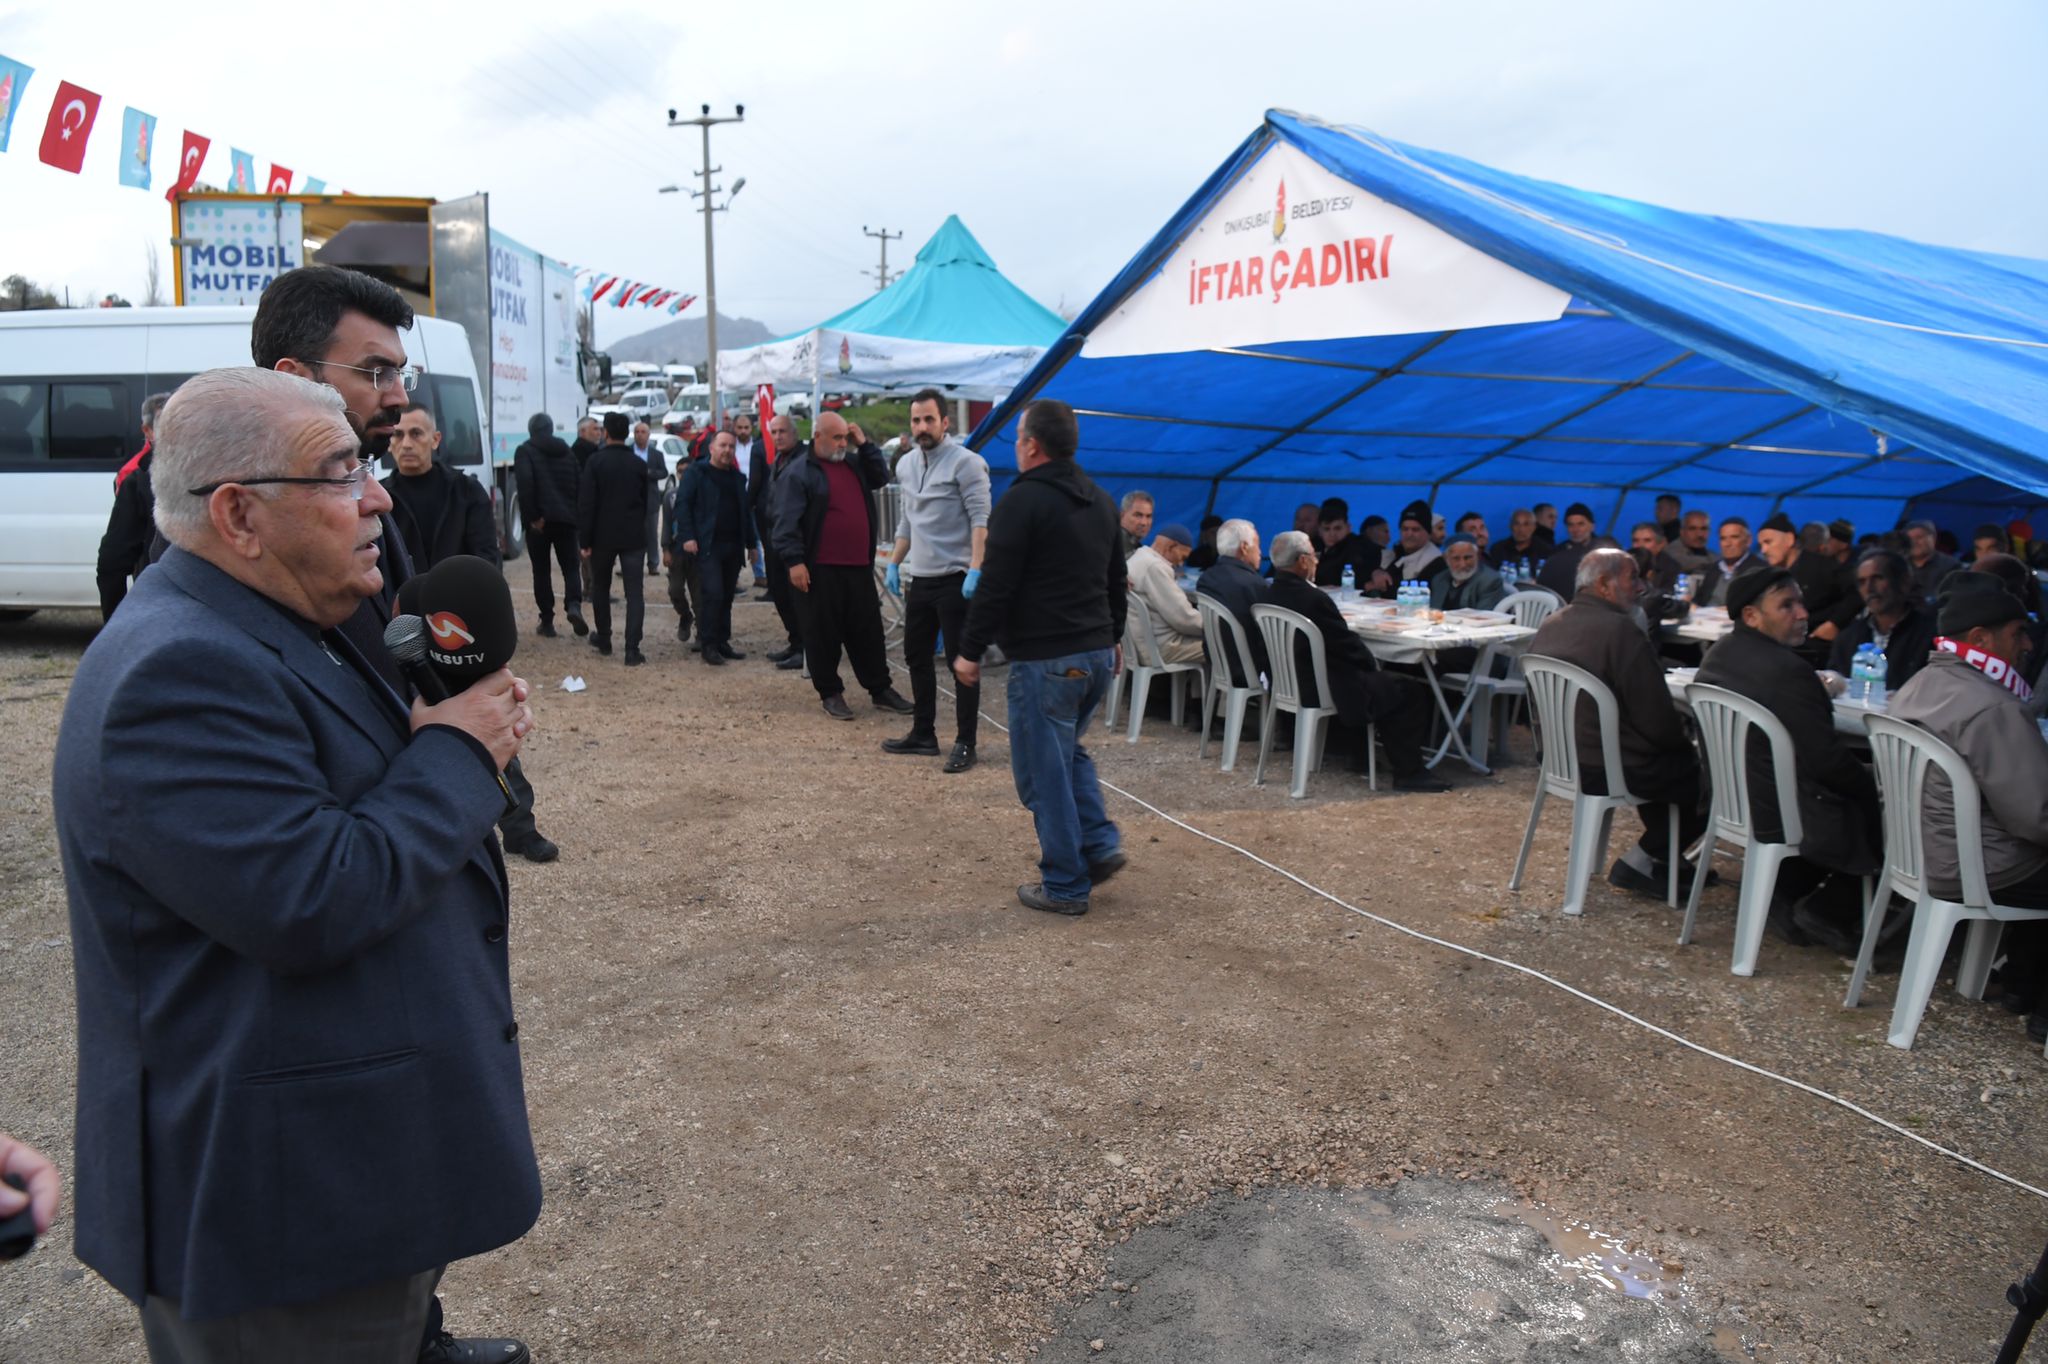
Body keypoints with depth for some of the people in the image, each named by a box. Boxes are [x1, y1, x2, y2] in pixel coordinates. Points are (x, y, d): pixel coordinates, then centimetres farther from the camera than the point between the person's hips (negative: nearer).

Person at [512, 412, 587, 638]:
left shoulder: (525, 452, -1)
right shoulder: (567, 452, 14)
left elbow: (525, 484, -16)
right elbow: (580, 483, 9)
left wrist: (532, 516, -14)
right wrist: (576, 513, 12)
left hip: (540, 520, -3)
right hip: (566, 518, 3)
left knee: (542, 570, 7)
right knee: (571, 565, 9)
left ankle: (547, 622, 7)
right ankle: (574, 605, -18)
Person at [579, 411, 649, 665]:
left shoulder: (596, 461, -8)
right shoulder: (639, 464, 4)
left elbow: (586, 503, -11)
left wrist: (584, 540, -7)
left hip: (603, 536, -2)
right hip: (634, 537, 2)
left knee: (600, 588, 18)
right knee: (634, 592, -2)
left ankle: (603, 640, 28)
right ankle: (632, 650, -10)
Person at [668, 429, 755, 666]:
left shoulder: (737, 478, 17)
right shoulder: (695, 472, -1)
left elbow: (744, 512, 21)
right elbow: (682, 504, -6)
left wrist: (750, 543, 17)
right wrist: (687, 537, -15)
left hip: (733, 546, 6)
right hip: (707, 546, -6)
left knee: (726, 597, 9)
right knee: (713, 594, -14)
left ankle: (722, 642, 17)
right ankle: (708, 645, -5)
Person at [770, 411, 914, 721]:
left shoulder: (854, 463, 16)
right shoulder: (798, 472, -7)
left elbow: (881, 478, 18)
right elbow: (787, 521, -11)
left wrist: (865, 445, 8)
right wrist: (794, 561, -18)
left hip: (859, 566, 6)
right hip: (820, 569, -6)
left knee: (868, 631, 11)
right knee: (823, 633, 2)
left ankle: (881, 689, 19)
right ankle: (830, 693, 14)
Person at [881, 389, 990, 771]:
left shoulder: (965, 463, -12)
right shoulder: (906, 465, 12)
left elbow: (981, 520, -17)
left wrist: (975, 570, -25)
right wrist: (894, 564, 18)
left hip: (955, 579, -8)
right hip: (920, 578, 8)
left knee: (960, 662, -3)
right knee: (916, 656, 15)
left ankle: (965, 743, 5)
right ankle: (923, 733, 27)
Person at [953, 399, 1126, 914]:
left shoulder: (1022, 500, -12)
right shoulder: (1101, 502, 13)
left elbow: (995, 585, -15)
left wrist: (970, 651, -7)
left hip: (1044, 659, -8)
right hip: (1097, 652, 9)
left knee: (1043, 771, 1)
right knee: (1068, 752, 26)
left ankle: (1065, 886, 8)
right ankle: (1100, 845, 16)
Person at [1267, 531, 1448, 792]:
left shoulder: (1272, 592, 2)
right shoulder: (1314, 599, -25)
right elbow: (1347, 644, -16)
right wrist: (1372, 663, 4)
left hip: (1292, 683, 10)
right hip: (1327, 690, -9)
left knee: (1372, 674, 32)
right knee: (1412, 692, 3)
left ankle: (1363, 758, 34)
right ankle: (1408, 772, 5)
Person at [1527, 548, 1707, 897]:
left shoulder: (1548, 628, 5)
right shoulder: (1620, 630, -21)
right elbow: (1657, 718, -20)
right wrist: (1685, 740, 2)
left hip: (1562, 760, 9)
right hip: (1609, 770, -9)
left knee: (1673, 756, 29)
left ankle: (1663, 856, 30)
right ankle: (1639, 863, 10)